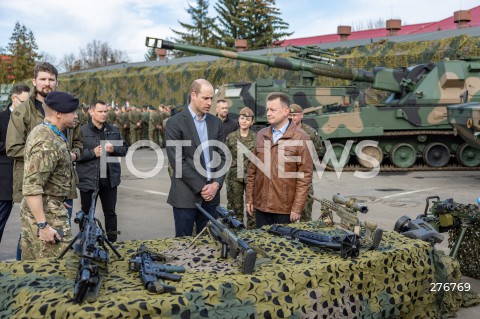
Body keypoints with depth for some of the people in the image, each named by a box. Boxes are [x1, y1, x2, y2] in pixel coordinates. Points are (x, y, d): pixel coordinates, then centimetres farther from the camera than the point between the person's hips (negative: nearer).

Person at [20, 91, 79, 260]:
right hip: (46, 213, -10)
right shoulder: (47, 143, -21)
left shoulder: (41, 131, 11)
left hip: (33, 210, 10)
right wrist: (43, 225, -25)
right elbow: (32, 188, -26)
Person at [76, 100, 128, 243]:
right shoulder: (82, 131, -6)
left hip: (110, 178, 3)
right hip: (88, 179, -3)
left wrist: (113, 149, -10)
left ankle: (112, 241, 26)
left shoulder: (114, 130, 8)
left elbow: (124, 148, 9)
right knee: (87, 213, 11)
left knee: (110, 212, 13)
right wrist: (93, 153, -18)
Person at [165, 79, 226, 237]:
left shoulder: (216, 122, 11)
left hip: (211, 194, 5)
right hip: (186, 195, -5)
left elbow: (222, 156, 10)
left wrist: (216, 184, -5)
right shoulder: (175, 123, -7)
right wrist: (201, 187, -13)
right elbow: (177, 161, -13)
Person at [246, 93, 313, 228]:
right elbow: (253, 169, 12)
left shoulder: (300, 138, -8)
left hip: (285, 208, -4)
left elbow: (305, 175, -9)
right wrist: (249, 198, 9)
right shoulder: (261, 135, 9)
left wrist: (297, 208, -11)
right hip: (261, 205, 5)